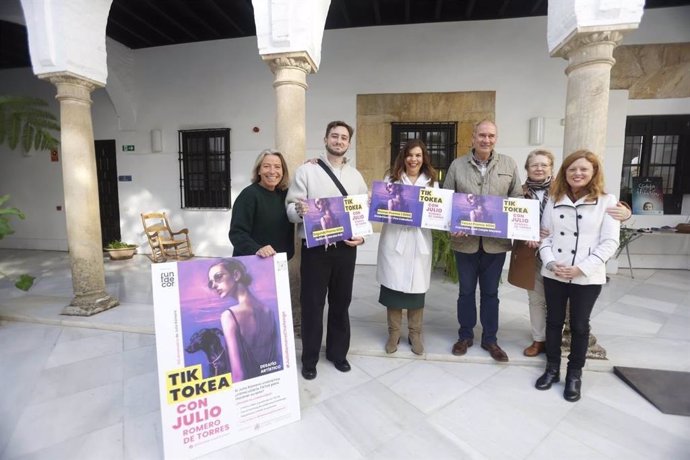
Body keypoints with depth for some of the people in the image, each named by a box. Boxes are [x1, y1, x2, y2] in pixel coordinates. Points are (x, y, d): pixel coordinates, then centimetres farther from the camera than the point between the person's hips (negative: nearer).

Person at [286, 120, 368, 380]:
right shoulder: (307, 170, -1)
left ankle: (338, 352, 35)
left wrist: (362, 236, -7)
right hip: (315, 248, -3)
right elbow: (290, 208, -6)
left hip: (346, 248, 3)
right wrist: (299, 210, -29)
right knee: (312, 304, 7)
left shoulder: (356, 176, 10)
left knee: (341, 302, 15)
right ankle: (309, 358, 27)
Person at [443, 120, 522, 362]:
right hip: (465, 240, -1)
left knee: (490, 292, 13)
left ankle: (490, 339, 30)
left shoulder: (509, 165, 4)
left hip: (496, 241, 1)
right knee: (466, 291, 13)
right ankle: (465, 335, 30)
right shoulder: (457, 165, 0)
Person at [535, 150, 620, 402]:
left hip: (588, 277, -2)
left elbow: (609, 242, -8)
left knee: (579, 325, 11)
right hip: (554, 274, 2)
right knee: (554, 321, 13)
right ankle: (552, 368, 30)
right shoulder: (554, 200, 5)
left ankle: (574, 374, 30)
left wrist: (581, 268, -16)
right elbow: (545, 235, 4)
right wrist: (550, 262, -12)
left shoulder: (607, 201, -3)